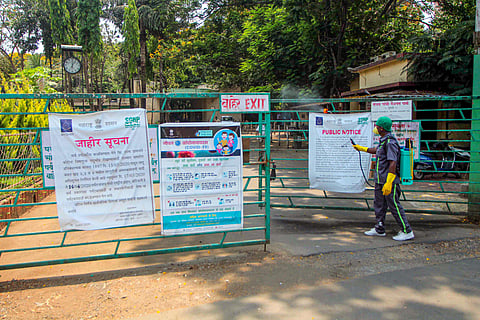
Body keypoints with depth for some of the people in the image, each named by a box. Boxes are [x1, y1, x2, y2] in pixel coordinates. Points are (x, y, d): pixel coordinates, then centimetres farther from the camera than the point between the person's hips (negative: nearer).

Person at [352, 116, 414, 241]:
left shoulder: (390, 142, -18)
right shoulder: (383, 141, 13)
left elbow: (393, 163, -24)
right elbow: (376, 150, 35)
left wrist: (388, 183, -27)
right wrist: (360, 148, 47)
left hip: (389, 181, -10)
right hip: (380, 180, 10)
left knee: (394, 206, -4)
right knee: (379, 205, 16)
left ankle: (407, 231, 6)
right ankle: (379, 229, 27)